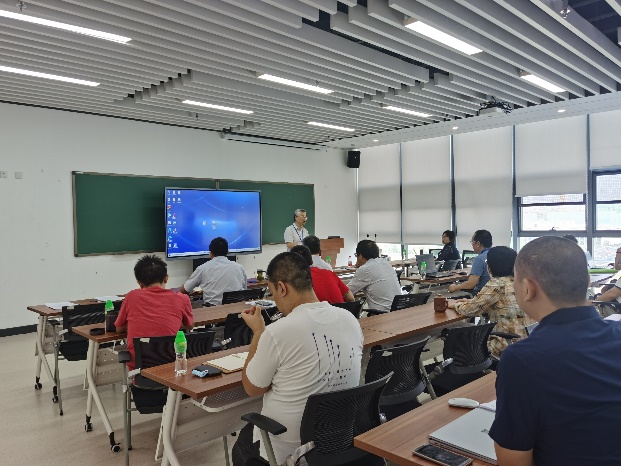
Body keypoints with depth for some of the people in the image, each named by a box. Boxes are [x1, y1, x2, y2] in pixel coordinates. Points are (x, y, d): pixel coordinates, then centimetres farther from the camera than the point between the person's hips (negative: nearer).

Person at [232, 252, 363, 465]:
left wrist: (258, 331, -4)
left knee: (241, 447, 27)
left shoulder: (277, 332, -26)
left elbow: (252, 388, -9)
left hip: (288, 447, -6)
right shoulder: (350, 320, -8)